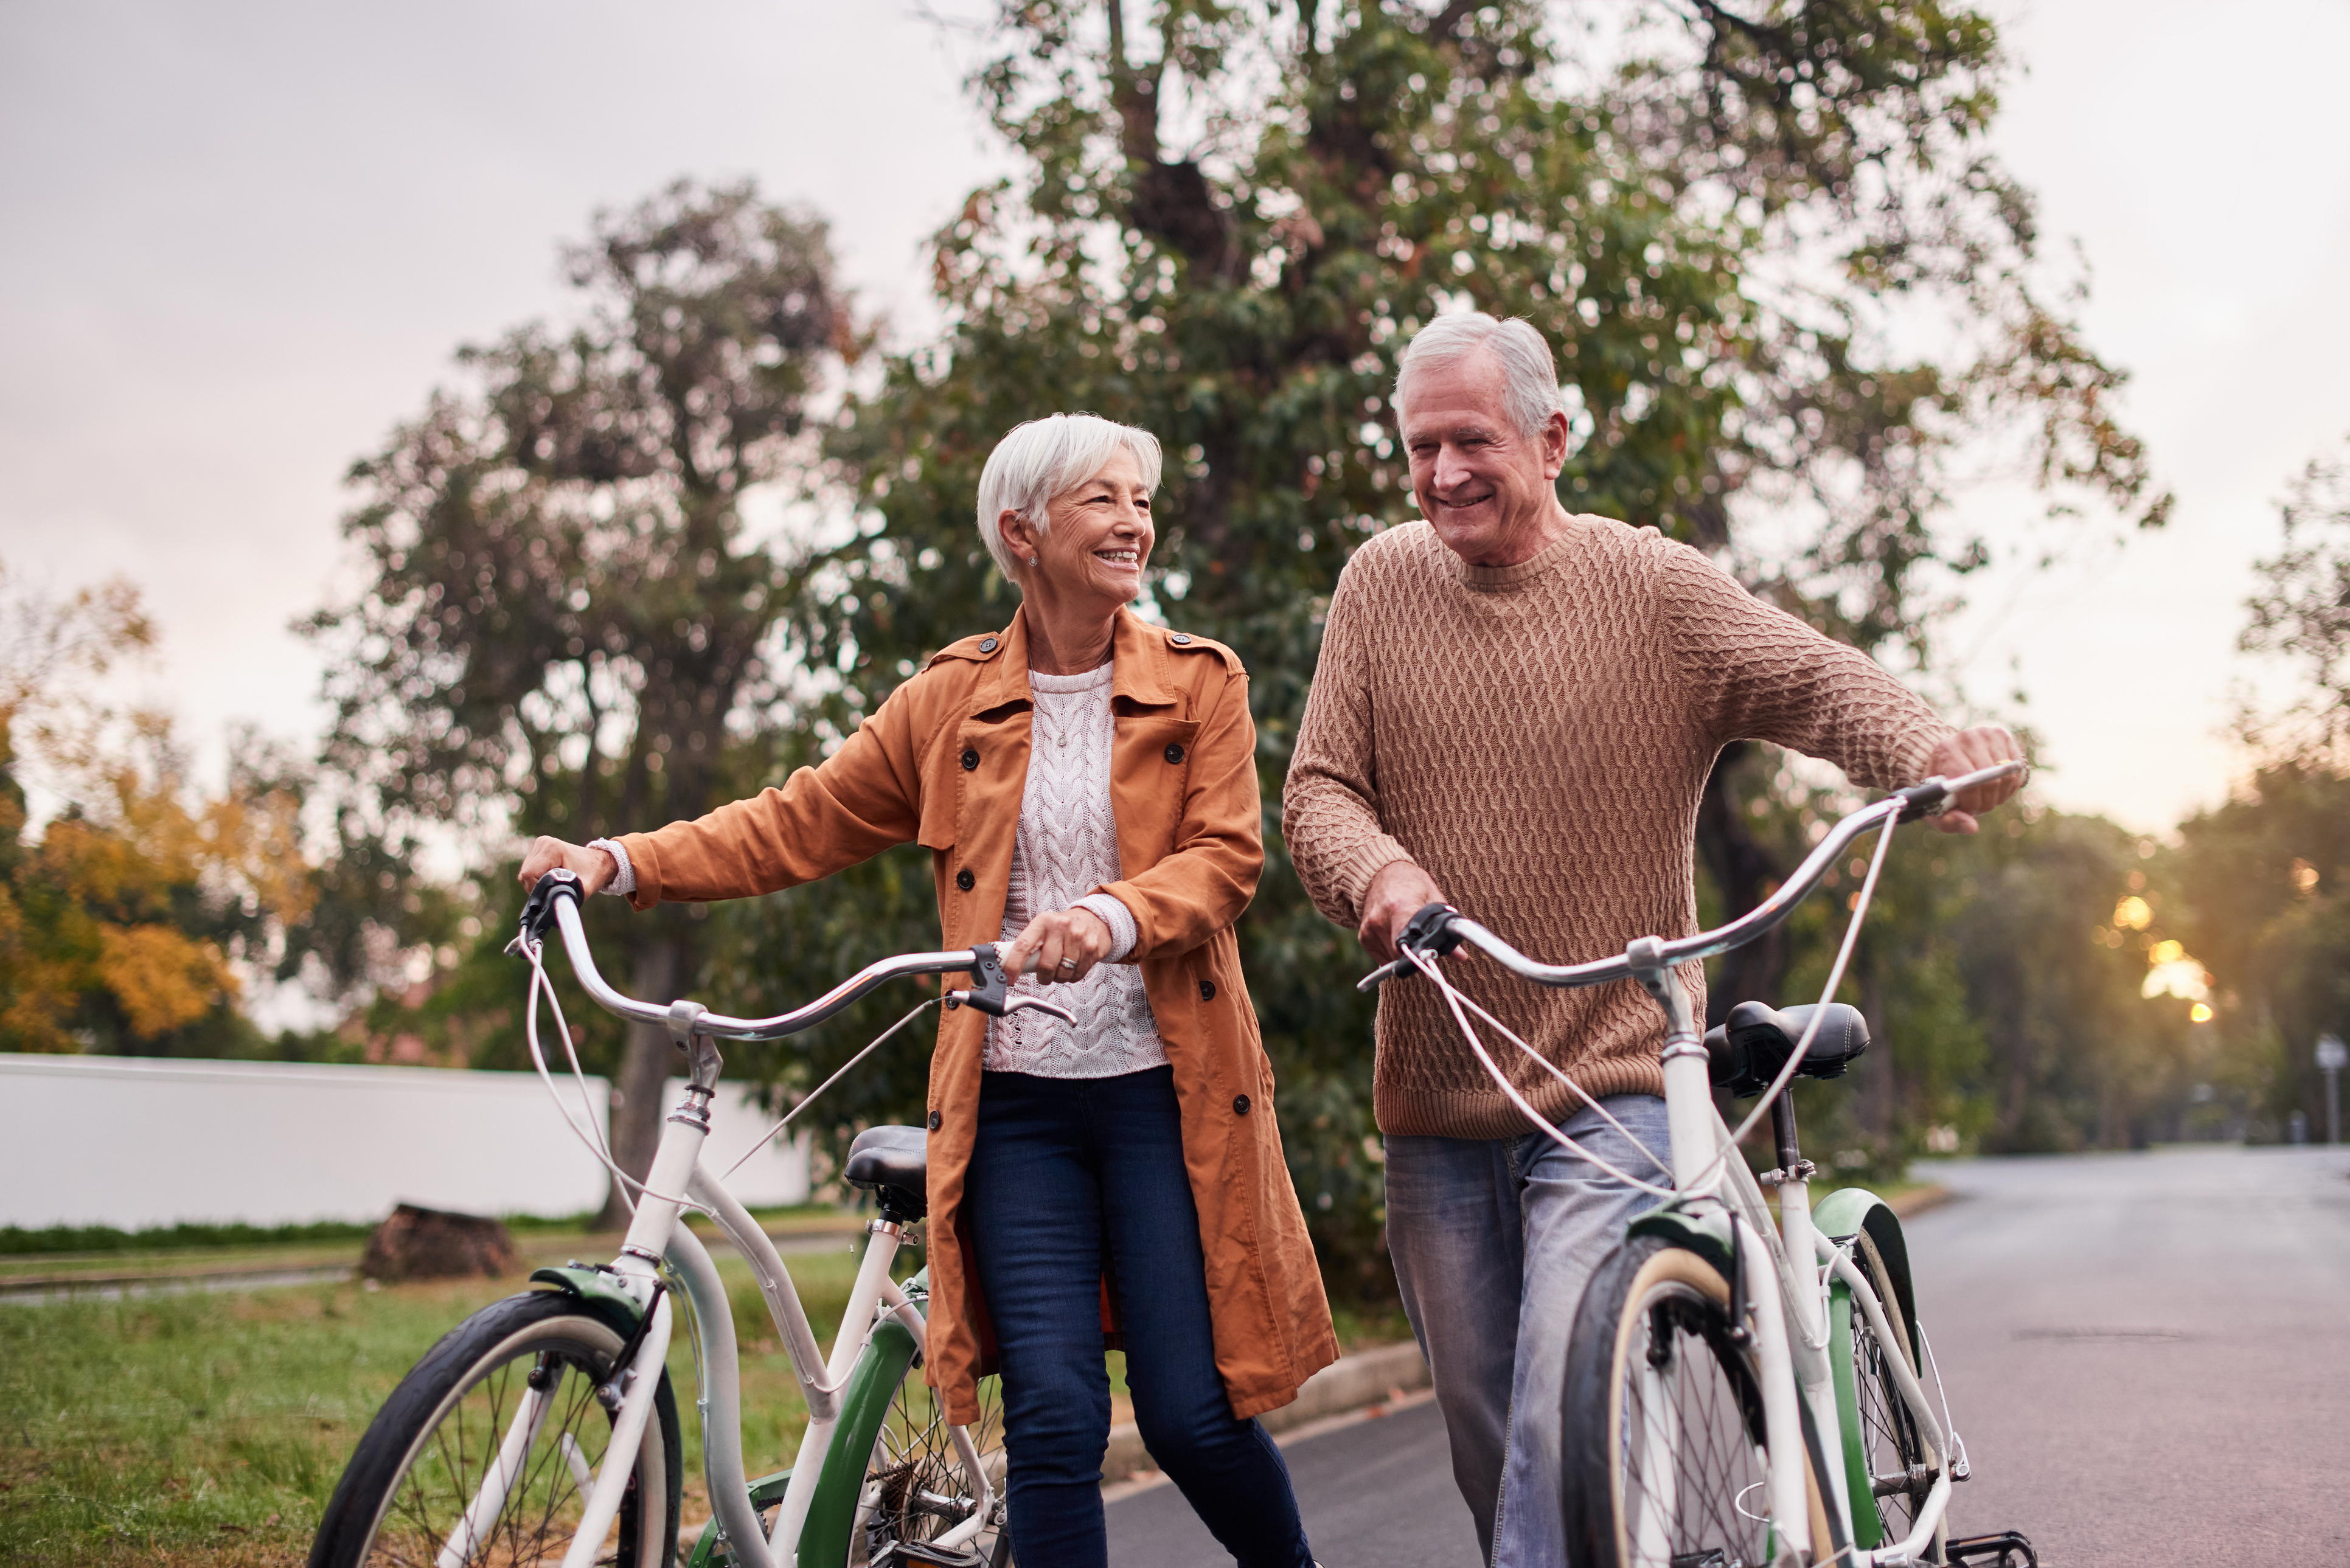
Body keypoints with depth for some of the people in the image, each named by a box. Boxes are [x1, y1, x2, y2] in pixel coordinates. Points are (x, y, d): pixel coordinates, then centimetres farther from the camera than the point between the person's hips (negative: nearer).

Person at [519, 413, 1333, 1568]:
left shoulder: (1199, 683, 5)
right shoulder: (952, 700, 9)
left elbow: (1225, 856, -6)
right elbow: (801, 825, 10)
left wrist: (1113, 917, -27)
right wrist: (619, 861, -2)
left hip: (1165, 1091, -1)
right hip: (1016, 1099, 1)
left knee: (1191, 1415, -1)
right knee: (1054, 1413, -6)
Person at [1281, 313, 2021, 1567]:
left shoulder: (1653, 586, -2)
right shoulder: (1382, 581, 5)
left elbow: (1814, 680, -11)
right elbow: (1316, 787, 2)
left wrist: (1928, 749, -34)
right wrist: (1380, 868, -21)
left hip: (1609, 1087, -3)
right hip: (1433, 1099, 4)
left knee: (1567, 1423, -16)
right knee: (1483, 1436, 13)